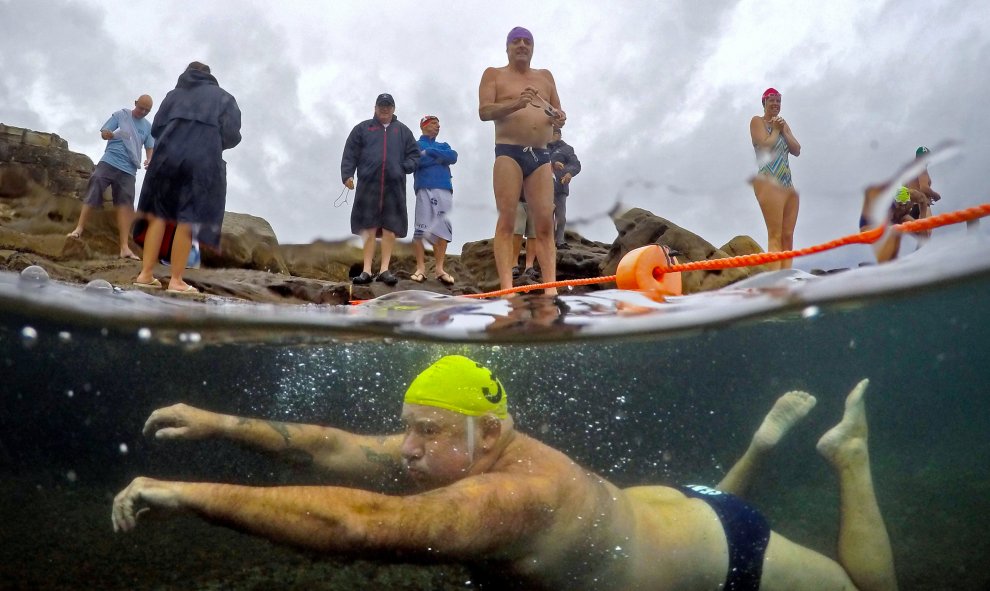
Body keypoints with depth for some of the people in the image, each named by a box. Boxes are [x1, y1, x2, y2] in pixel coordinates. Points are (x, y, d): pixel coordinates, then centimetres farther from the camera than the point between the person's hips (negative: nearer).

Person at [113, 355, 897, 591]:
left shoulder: (517, 499, -44)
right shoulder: (464, 451, -19)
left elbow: (356, 524, -52)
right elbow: (336, 449, -16)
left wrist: (190, 495, -50)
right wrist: (220, 424, -19)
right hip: (663, 510, 7)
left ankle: (849, 453, 30)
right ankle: (771, 436, 45)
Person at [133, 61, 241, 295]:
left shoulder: (174, 94, 19)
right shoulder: (224, 98, 14)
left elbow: (156, 128, 11)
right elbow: (232, 135, 2)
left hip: (168, 156, 3)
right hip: (203, 162, -2)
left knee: (158, 214, 10)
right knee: (187, 220, -2)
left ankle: (146, 274, 6)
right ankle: (176, 280, -3)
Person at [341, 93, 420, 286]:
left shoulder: (403, 131, 18)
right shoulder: (362, 129, 14)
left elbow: (414, 154, 15)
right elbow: (350, 154, 8)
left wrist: (404, 168, -3)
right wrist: (347, 174, -5)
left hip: (394, 187, 1)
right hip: (368, 185, -1)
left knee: (390, 227, -3)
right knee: (369, 227, -3)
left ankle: (385, 269, 1)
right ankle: (367, 270, -2)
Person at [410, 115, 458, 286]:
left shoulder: (443, 145, 26)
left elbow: (453, 157, 4)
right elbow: (417, 161, -5)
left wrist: (430, 152, -2)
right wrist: (440, 158, -1)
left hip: (445, 190, 4)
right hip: (425, 189, -4)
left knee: (443, 229, -3)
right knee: (421, 229, -11)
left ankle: (439, 269, -1)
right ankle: (420, 269, -11)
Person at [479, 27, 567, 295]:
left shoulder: (545, 76, 22)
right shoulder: (494, 74, 10)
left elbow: (557, 112, 25)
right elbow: (484, 111, -3)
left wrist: (559, 117, -1)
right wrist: (515, 104, -21)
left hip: (541, 155, 4)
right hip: (509, 153, -4)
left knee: (545, 223, -5)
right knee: (506, 220, -12)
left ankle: (551, 287, -9)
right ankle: (506, 286, -17)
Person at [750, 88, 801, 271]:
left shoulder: (783, 124, 25)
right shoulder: (757, 121, 5)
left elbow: (797, 151, 13)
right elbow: (766, 145, -11)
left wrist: (783, 130, 3)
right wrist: (775, 129, 4)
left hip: (788, 185, 8)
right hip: (769, 182, -8)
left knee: (788, 237, -2)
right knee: (775, 236, -18)